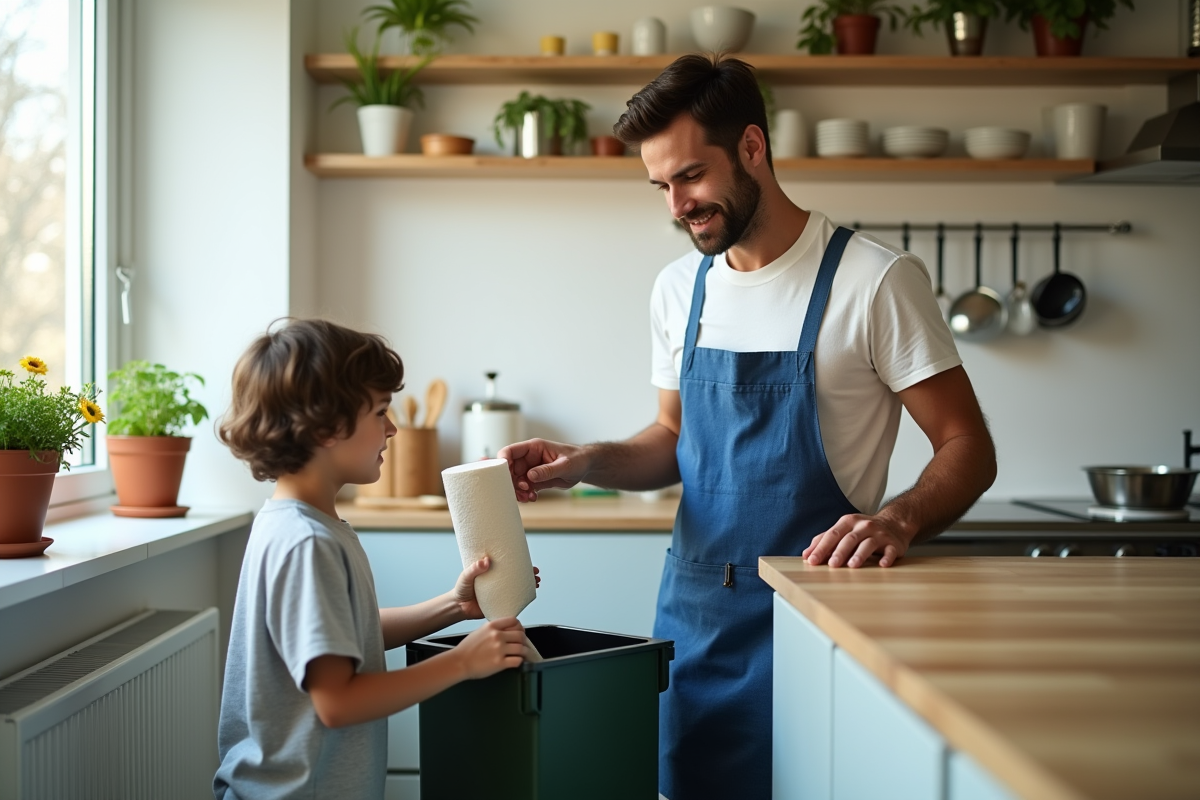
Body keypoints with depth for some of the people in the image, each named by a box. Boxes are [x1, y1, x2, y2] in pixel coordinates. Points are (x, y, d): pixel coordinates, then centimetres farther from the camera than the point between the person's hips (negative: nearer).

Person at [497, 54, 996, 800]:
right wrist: (586, 462, 0)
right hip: (693, 605, 6)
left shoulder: (876, 278, -11)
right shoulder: (679, 289, 8)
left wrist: (898, 520, -28)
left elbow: (968, 449, -8)